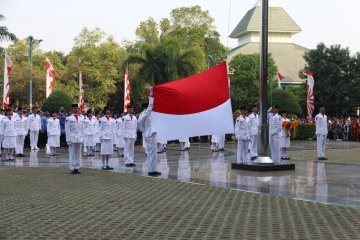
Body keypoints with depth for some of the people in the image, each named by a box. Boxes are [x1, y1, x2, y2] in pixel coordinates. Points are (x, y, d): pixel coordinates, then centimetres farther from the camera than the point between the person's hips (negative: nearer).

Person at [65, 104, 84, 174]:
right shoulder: (69, 118, -4)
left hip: (79, 138, 4)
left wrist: (82, 138, 9)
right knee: (72, 154, -2)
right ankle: (72, 169, 2)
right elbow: (67, 130, -4)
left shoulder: (81, 118, 9)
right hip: (72, 138, -4)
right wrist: (68, 139, -8)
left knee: (78, 154, 7)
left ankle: (77, 168, 12)